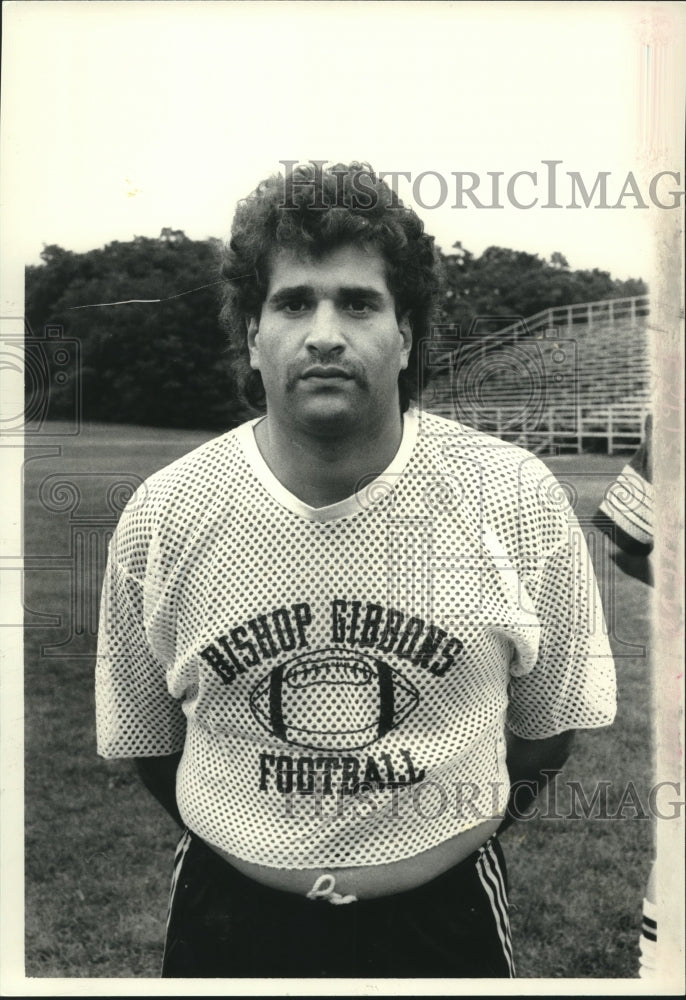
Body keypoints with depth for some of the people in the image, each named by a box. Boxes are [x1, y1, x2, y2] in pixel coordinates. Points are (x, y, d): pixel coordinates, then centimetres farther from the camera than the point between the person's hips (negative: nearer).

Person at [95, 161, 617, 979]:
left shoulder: (517, 500, -13)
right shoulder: (160, 517, -12)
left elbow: (549, 720, 1)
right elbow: (141, 735, 2)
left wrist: (462, 832, 1)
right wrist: (258, 850, 3)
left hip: (444, 914, 0)